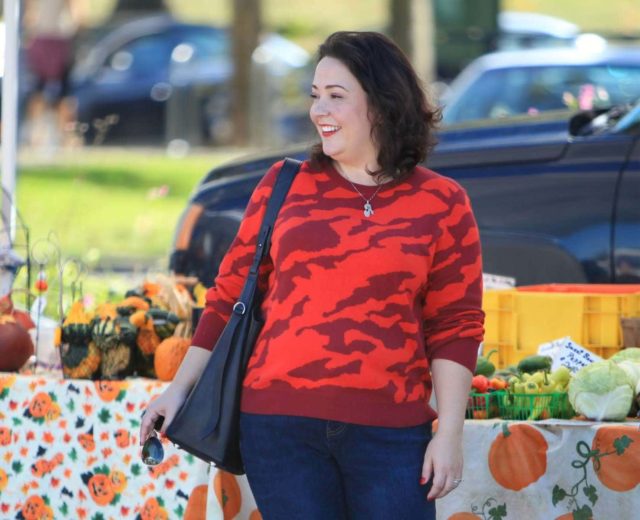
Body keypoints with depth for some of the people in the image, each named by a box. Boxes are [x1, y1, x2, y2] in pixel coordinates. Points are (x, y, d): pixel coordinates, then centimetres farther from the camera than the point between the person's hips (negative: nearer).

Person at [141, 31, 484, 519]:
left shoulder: (440, 204, 3)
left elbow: (454, 327, 1)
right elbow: (230, 295, 14)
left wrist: (450, 433, -5)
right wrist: (180, 387, 10)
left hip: (389, 436, -1)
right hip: (280, 424, 1)